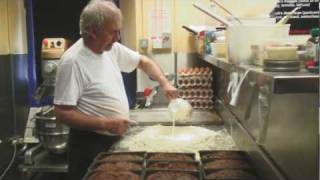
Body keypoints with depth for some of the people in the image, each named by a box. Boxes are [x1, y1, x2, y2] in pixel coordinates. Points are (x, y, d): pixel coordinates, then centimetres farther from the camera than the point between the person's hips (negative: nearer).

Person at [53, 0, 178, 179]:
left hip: (116, 139, 7)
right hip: (90, 144, -7)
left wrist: (165, 83, -1)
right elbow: (62, 113, -21)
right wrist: (105, 124, -26)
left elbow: (144, 61, 15)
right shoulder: (72, 61, -21)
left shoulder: (113, 49, 1)